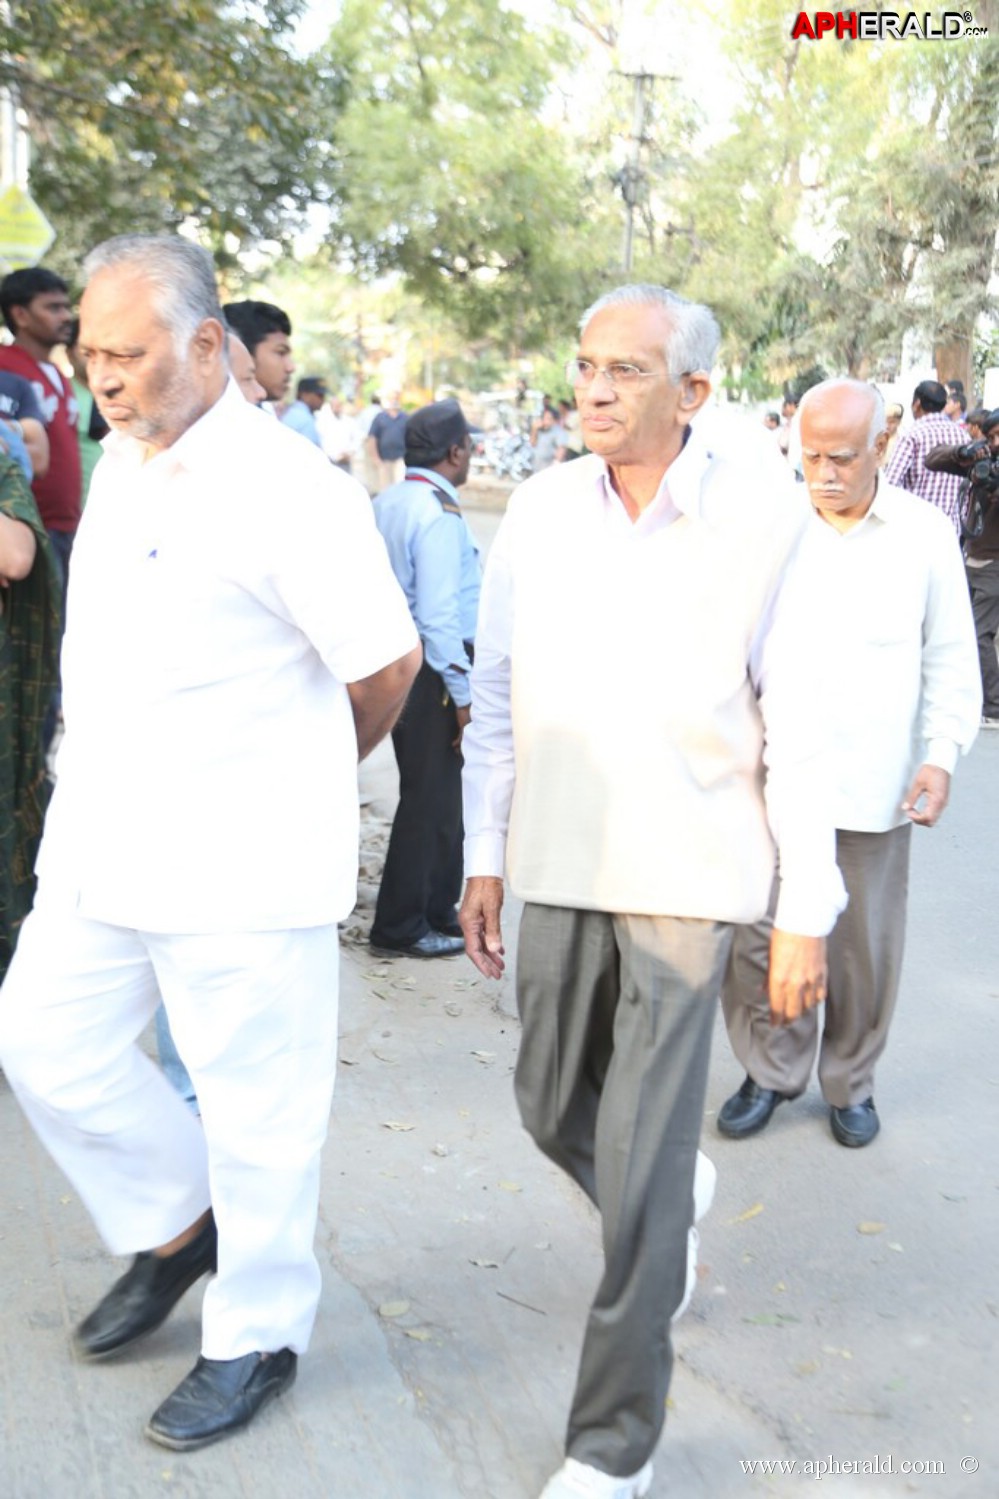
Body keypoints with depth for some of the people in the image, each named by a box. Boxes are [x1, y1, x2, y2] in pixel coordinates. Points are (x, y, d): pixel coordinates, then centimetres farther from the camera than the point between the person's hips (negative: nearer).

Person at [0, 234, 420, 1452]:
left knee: (253, 1101, 6)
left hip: (239, 863, -8)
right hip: (101, 848, 8)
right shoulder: (120, 460, 10)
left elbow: (385, 665, -10)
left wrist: (311, 771, 7)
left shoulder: (287, 489, -16)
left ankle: (259, 1337, 26)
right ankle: (176, 1227, 38)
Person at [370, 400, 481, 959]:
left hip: (399, 656, 10)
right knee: (430, 797, 1)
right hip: (434, 668, -10)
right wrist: (464, 693, -17)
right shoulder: (439, 514, -18)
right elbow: (438, 615, -22)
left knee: (441, 792, 19)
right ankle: (402, 926, 11)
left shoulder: (387, 503, 9)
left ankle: (439, 910, 31)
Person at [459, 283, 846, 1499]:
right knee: (553, 1105, 18)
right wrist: (484, 861, 8)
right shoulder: (539, 511, 0)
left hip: (691, 876, -4)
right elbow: (496, 695, 7)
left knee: (641, 1159, -2)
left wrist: (808, 913, -7)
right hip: (564, 866, 4)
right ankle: (671, 1200, 51)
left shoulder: (763, 522, -10)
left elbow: (797, 724, -7)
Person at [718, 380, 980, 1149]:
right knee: (755, 936, 5)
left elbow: (951, 661, 6)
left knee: (866, 949, 11)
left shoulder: (925, 532, 1)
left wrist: (941, 753, -6)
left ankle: (851, 1081, 32)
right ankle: (772, 1070, 28)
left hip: (874, 787, 0)